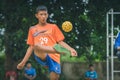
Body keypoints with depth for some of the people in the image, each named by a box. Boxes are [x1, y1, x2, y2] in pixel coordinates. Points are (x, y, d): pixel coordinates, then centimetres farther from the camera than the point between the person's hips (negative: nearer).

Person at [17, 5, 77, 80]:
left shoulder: (53, 27, 16)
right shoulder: (32, 29, 20)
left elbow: (61, 42, 11)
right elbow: (31, 47, 21)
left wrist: (70, 49, -8)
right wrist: (23, 62, 15)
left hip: (54, 57, 1)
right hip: (41, 56, -1)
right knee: (37, 45, -34)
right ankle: (59, 50, -55)